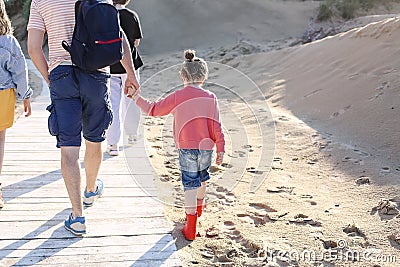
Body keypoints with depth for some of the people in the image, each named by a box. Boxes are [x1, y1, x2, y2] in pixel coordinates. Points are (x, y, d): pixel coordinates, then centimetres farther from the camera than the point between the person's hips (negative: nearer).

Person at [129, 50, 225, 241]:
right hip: (207, 147, 2)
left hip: (186, 148, -2)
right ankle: (199, 205, 50)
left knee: (190, 183, 0)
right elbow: (216, 126, -2)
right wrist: (221, 149, 3)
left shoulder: (177, 97, -5)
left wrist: (137, 98, 13)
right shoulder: (210, 97, -1)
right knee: (202, 177, 25)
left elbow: (154, 110, 1)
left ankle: (191, 228, -3)